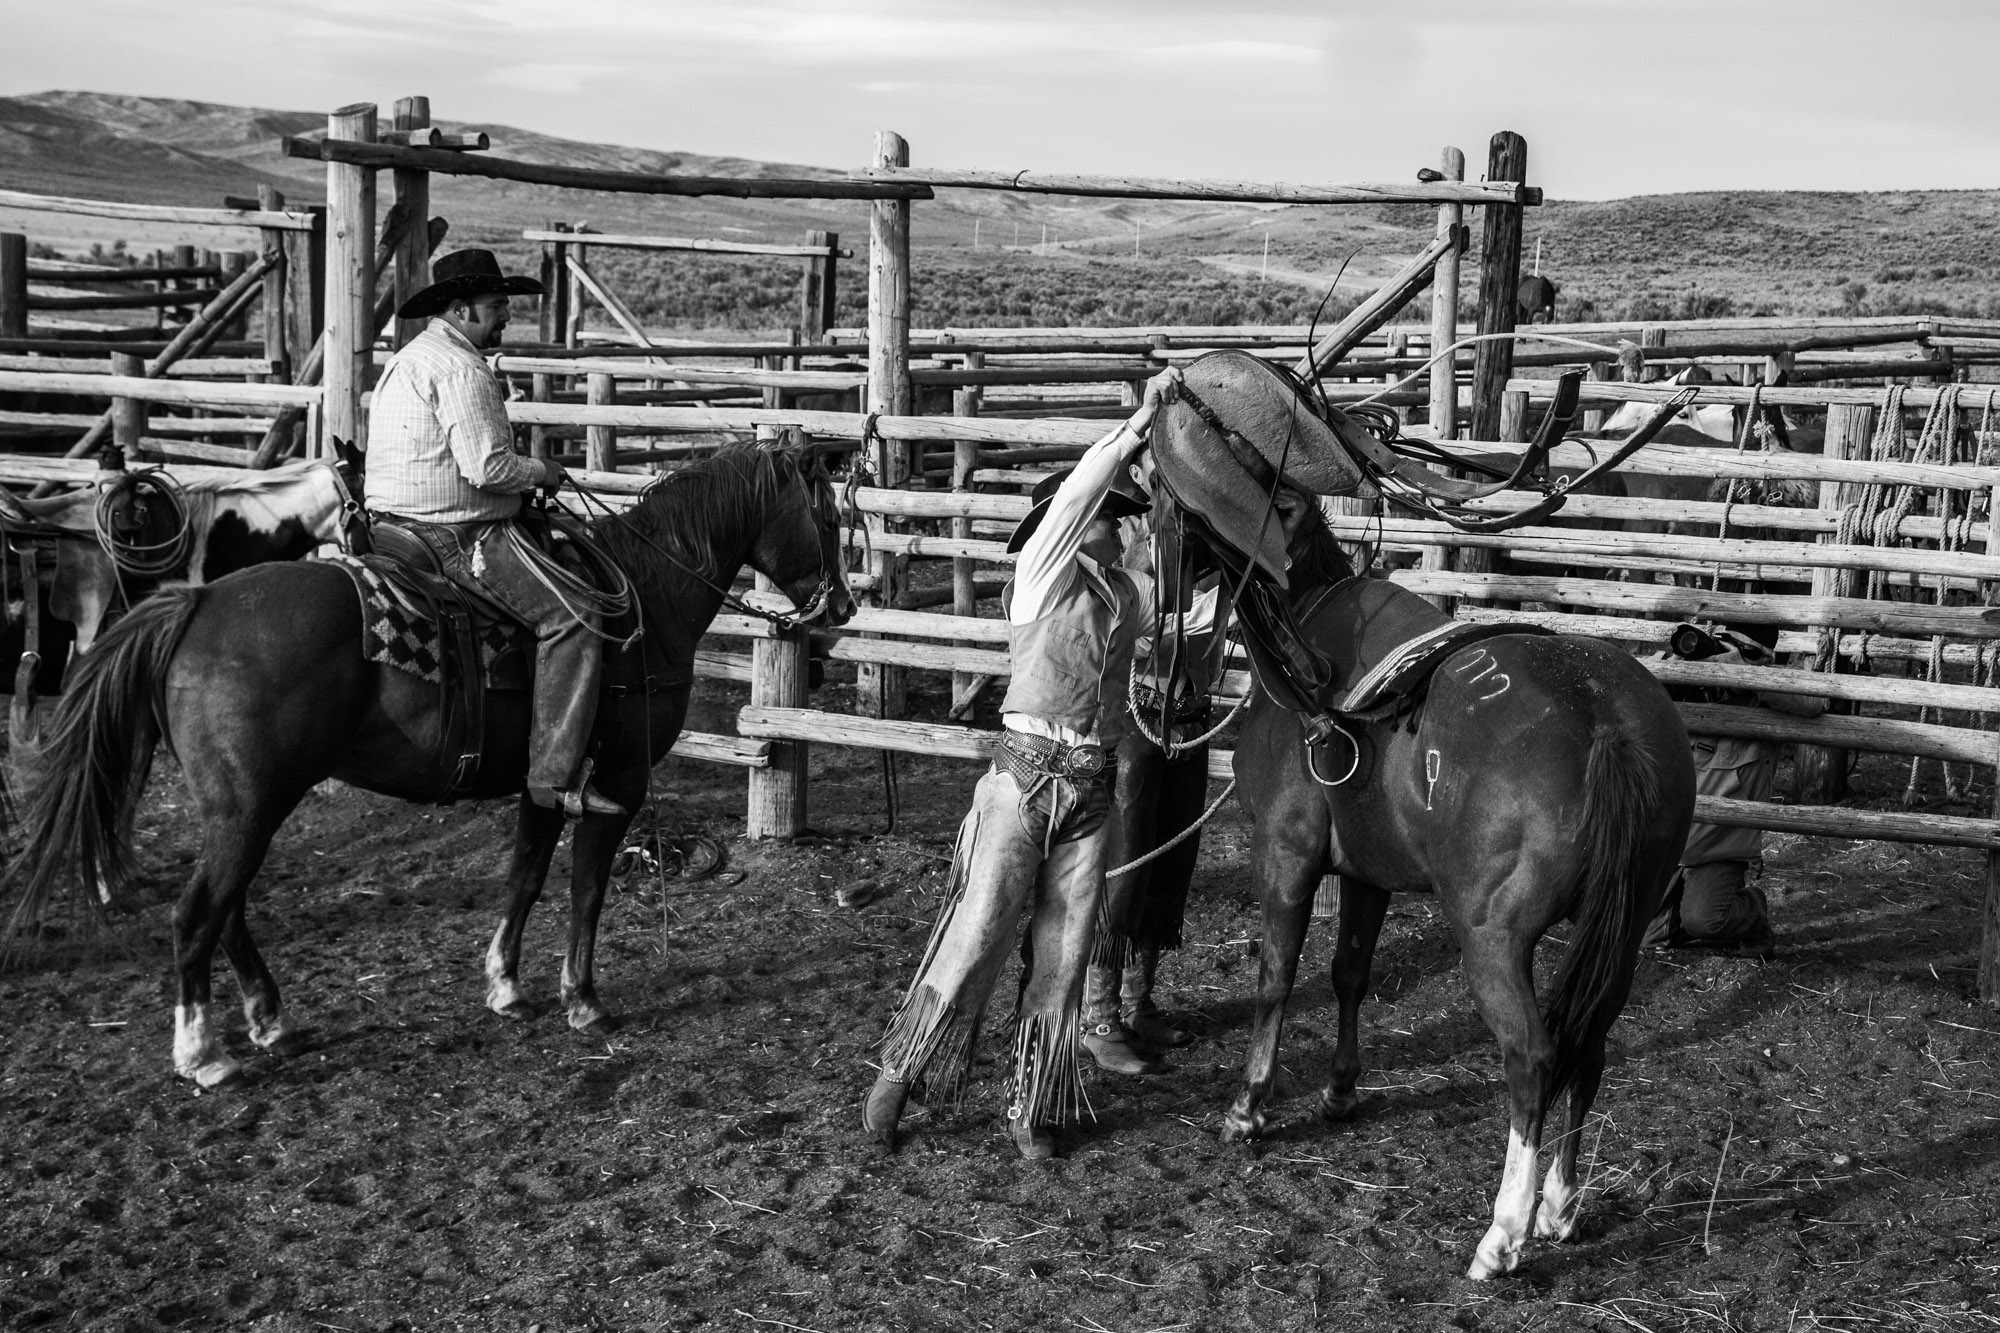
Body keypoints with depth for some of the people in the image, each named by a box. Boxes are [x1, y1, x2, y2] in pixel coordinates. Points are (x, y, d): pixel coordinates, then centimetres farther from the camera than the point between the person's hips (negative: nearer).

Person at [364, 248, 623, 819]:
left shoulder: (406, 360, 20)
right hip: (462, 536, -11)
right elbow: (488, 467, -24)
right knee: (572, 623, -15)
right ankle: (555, 776, -20)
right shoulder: (462, 370, -15)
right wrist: (542, 471, -5)